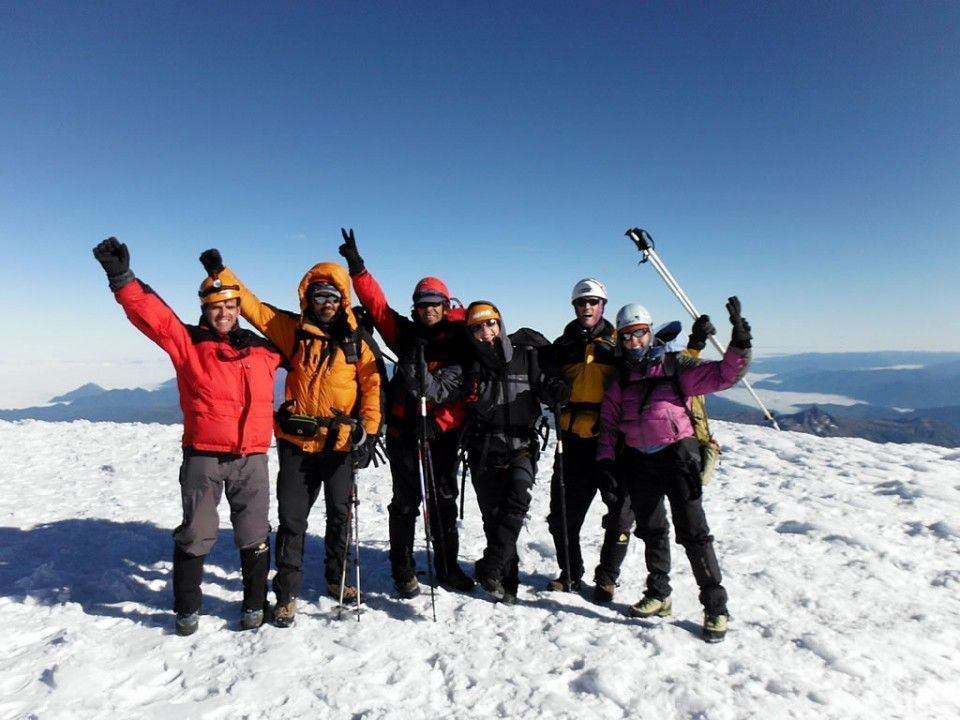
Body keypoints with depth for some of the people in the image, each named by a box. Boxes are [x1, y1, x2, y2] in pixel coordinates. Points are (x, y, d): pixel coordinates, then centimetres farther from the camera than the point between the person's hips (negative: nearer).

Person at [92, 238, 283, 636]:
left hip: (252, 457, 2)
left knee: (254, 536, 11)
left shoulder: (263, 349, 8)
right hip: (202, 457, -2)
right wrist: (122, 277, -27)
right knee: (195, 534, 9)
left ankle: (255, 603, 27)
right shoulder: (186, 341, 0)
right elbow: (151, 313, -15)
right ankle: (187, 608, 28)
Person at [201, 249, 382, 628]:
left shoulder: (356, 339, 1)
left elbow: (372, 384, 0)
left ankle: (337, 579, 34)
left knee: (340, 514, 14)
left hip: (342, 443, 1)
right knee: (291, 519, 4)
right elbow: (252, 305, 4)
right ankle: (287, 593, 19)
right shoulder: (292, 329, 1)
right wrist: (220, 272, -4)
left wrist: (368, 432, -7)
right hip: (296, 442, 0)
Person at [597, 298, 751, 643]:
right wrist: (606, 460, 1)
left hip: (676, 456, -4)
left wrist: (739, 345, -25)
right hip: (638, 462, 4)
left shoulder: (675, 366, -1)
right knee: (650, 531, 14)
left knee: (692, 532, -5)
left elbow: (722, 374, -9)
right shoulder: (619, 380, 10)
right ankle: (659, 595, 30)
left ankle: (715, 605, 8)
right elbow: (609, 424, 12)